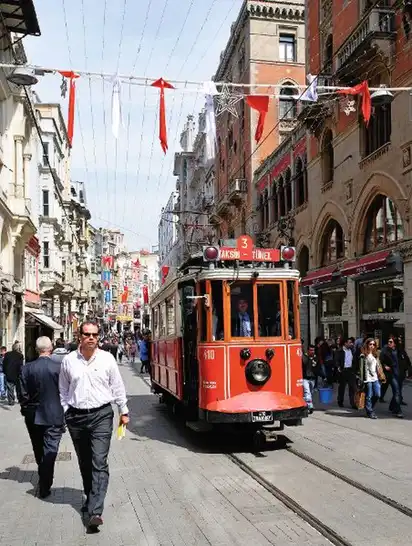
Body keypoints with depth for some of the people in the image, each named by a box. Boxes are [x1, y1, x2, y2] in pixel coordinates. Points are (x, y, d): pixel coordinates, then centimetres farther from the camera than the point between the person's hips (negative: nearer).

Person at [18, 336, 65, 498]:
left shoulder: (27, 368, -8)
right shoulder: (59, 367, -14)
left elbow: (22, 394, -6)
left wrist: (26, 410, 11)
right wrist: (64, 412, 5)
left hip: (33, 417, 3)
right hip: (54, 416, -3)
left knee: (39, 451, 20)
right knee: (50, 451, 3)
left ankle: (43, 479, 39)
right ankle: (44, 487, 1)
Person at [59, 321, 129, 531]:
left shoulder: (107, 359, -3)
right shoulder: (68, 360, 0)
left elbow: (117, 387, 4)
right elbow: (63, 390, 11)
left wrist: (124, 411, 8)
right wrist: (66, 411, 7)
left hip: (101, 415, -2)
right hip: (76, 417, 2)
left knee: (99, 463, -9)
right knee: (84, 463, 16)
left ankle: (95, 511, -11)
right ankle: (90, 497, 34)